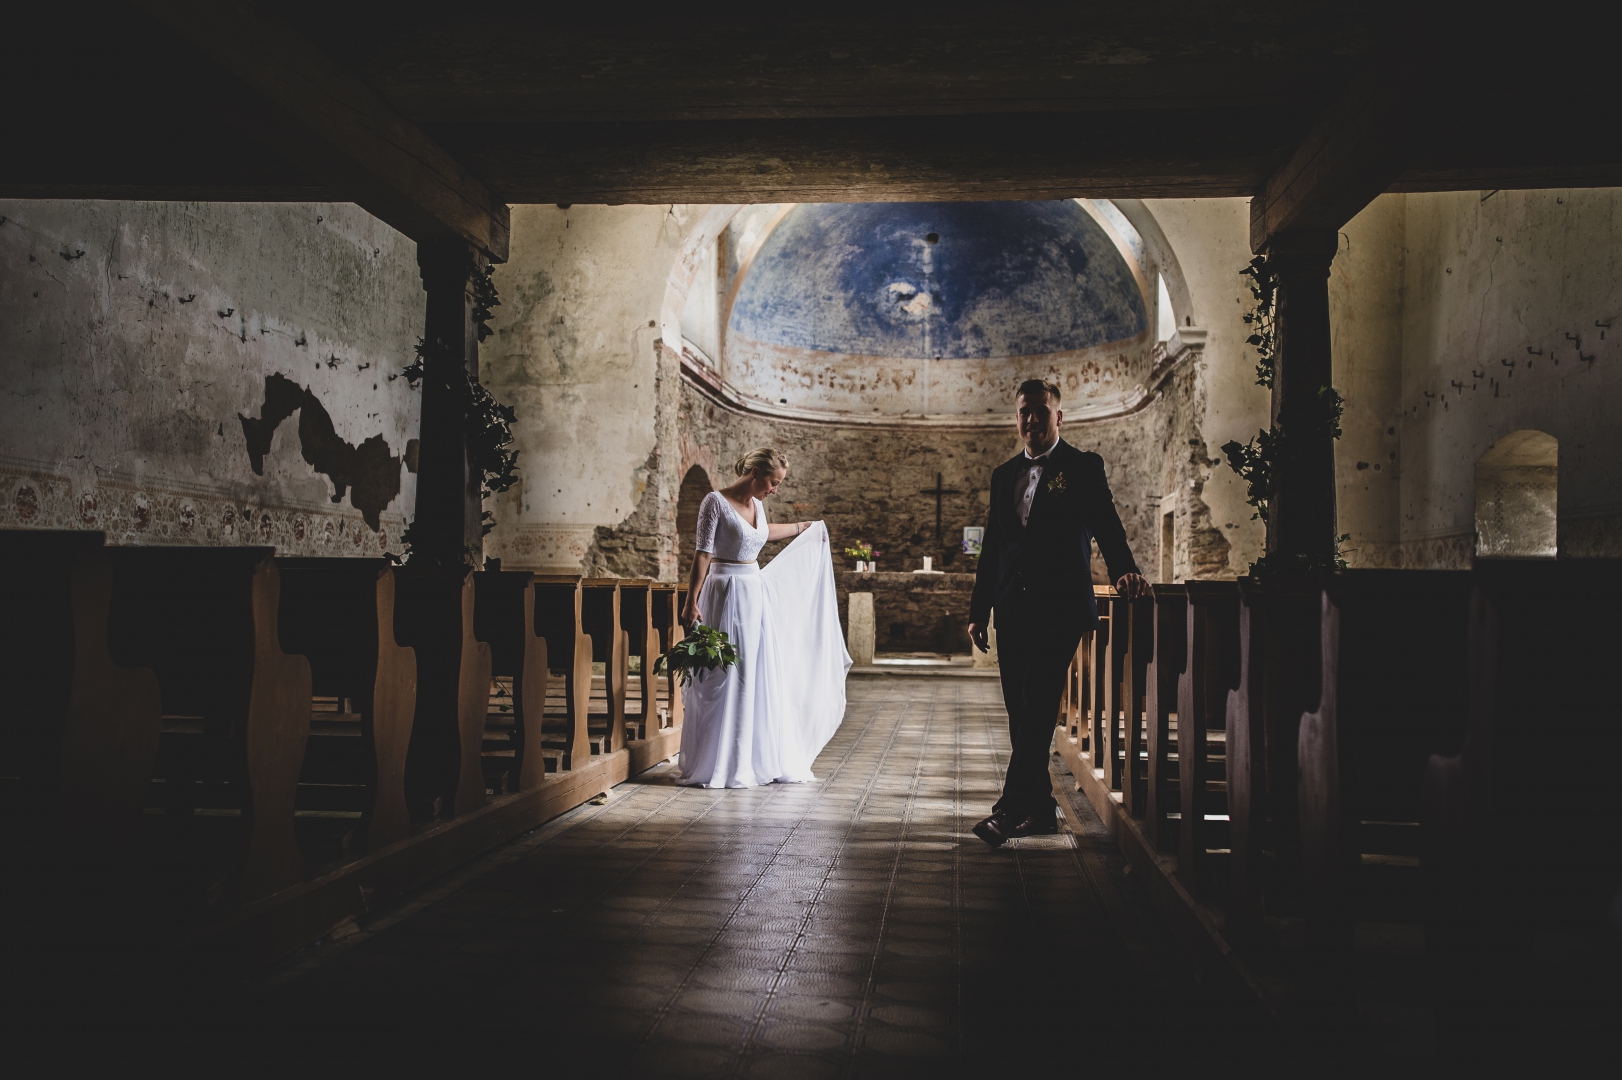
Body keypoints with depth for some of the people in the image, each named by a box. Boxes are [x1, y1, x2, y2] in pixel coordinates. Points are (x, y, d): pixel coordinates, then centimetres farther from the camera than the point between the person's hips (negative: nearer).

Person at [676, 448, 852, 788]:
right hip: (725, 596, -7)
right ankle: (719, 765, 5)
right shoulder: (716, 502, -11)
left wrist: (801, 528, 44)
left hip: (756, 594, 8)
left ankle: (765, 760, 18)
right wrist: (691, 601, -19)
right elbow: (702, 553, -14)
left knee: (763, 680, 9)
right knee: (723, 681, -3)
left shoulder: (756, 505, 10)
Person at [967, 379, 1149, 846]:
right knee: (1019, 711, 6)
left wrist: (1124, 569, -29)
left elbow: (1106, 526, -9)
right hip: (1013, 611, 6)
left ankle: (1011, 808, -13)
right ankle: (1039, 808, 15)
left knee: (1038, 706, -12)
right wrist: (978, 610, 14)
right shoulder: (1003, 475, 16)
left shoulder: (1083, 468, 2)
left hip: (1060, 609, -6)